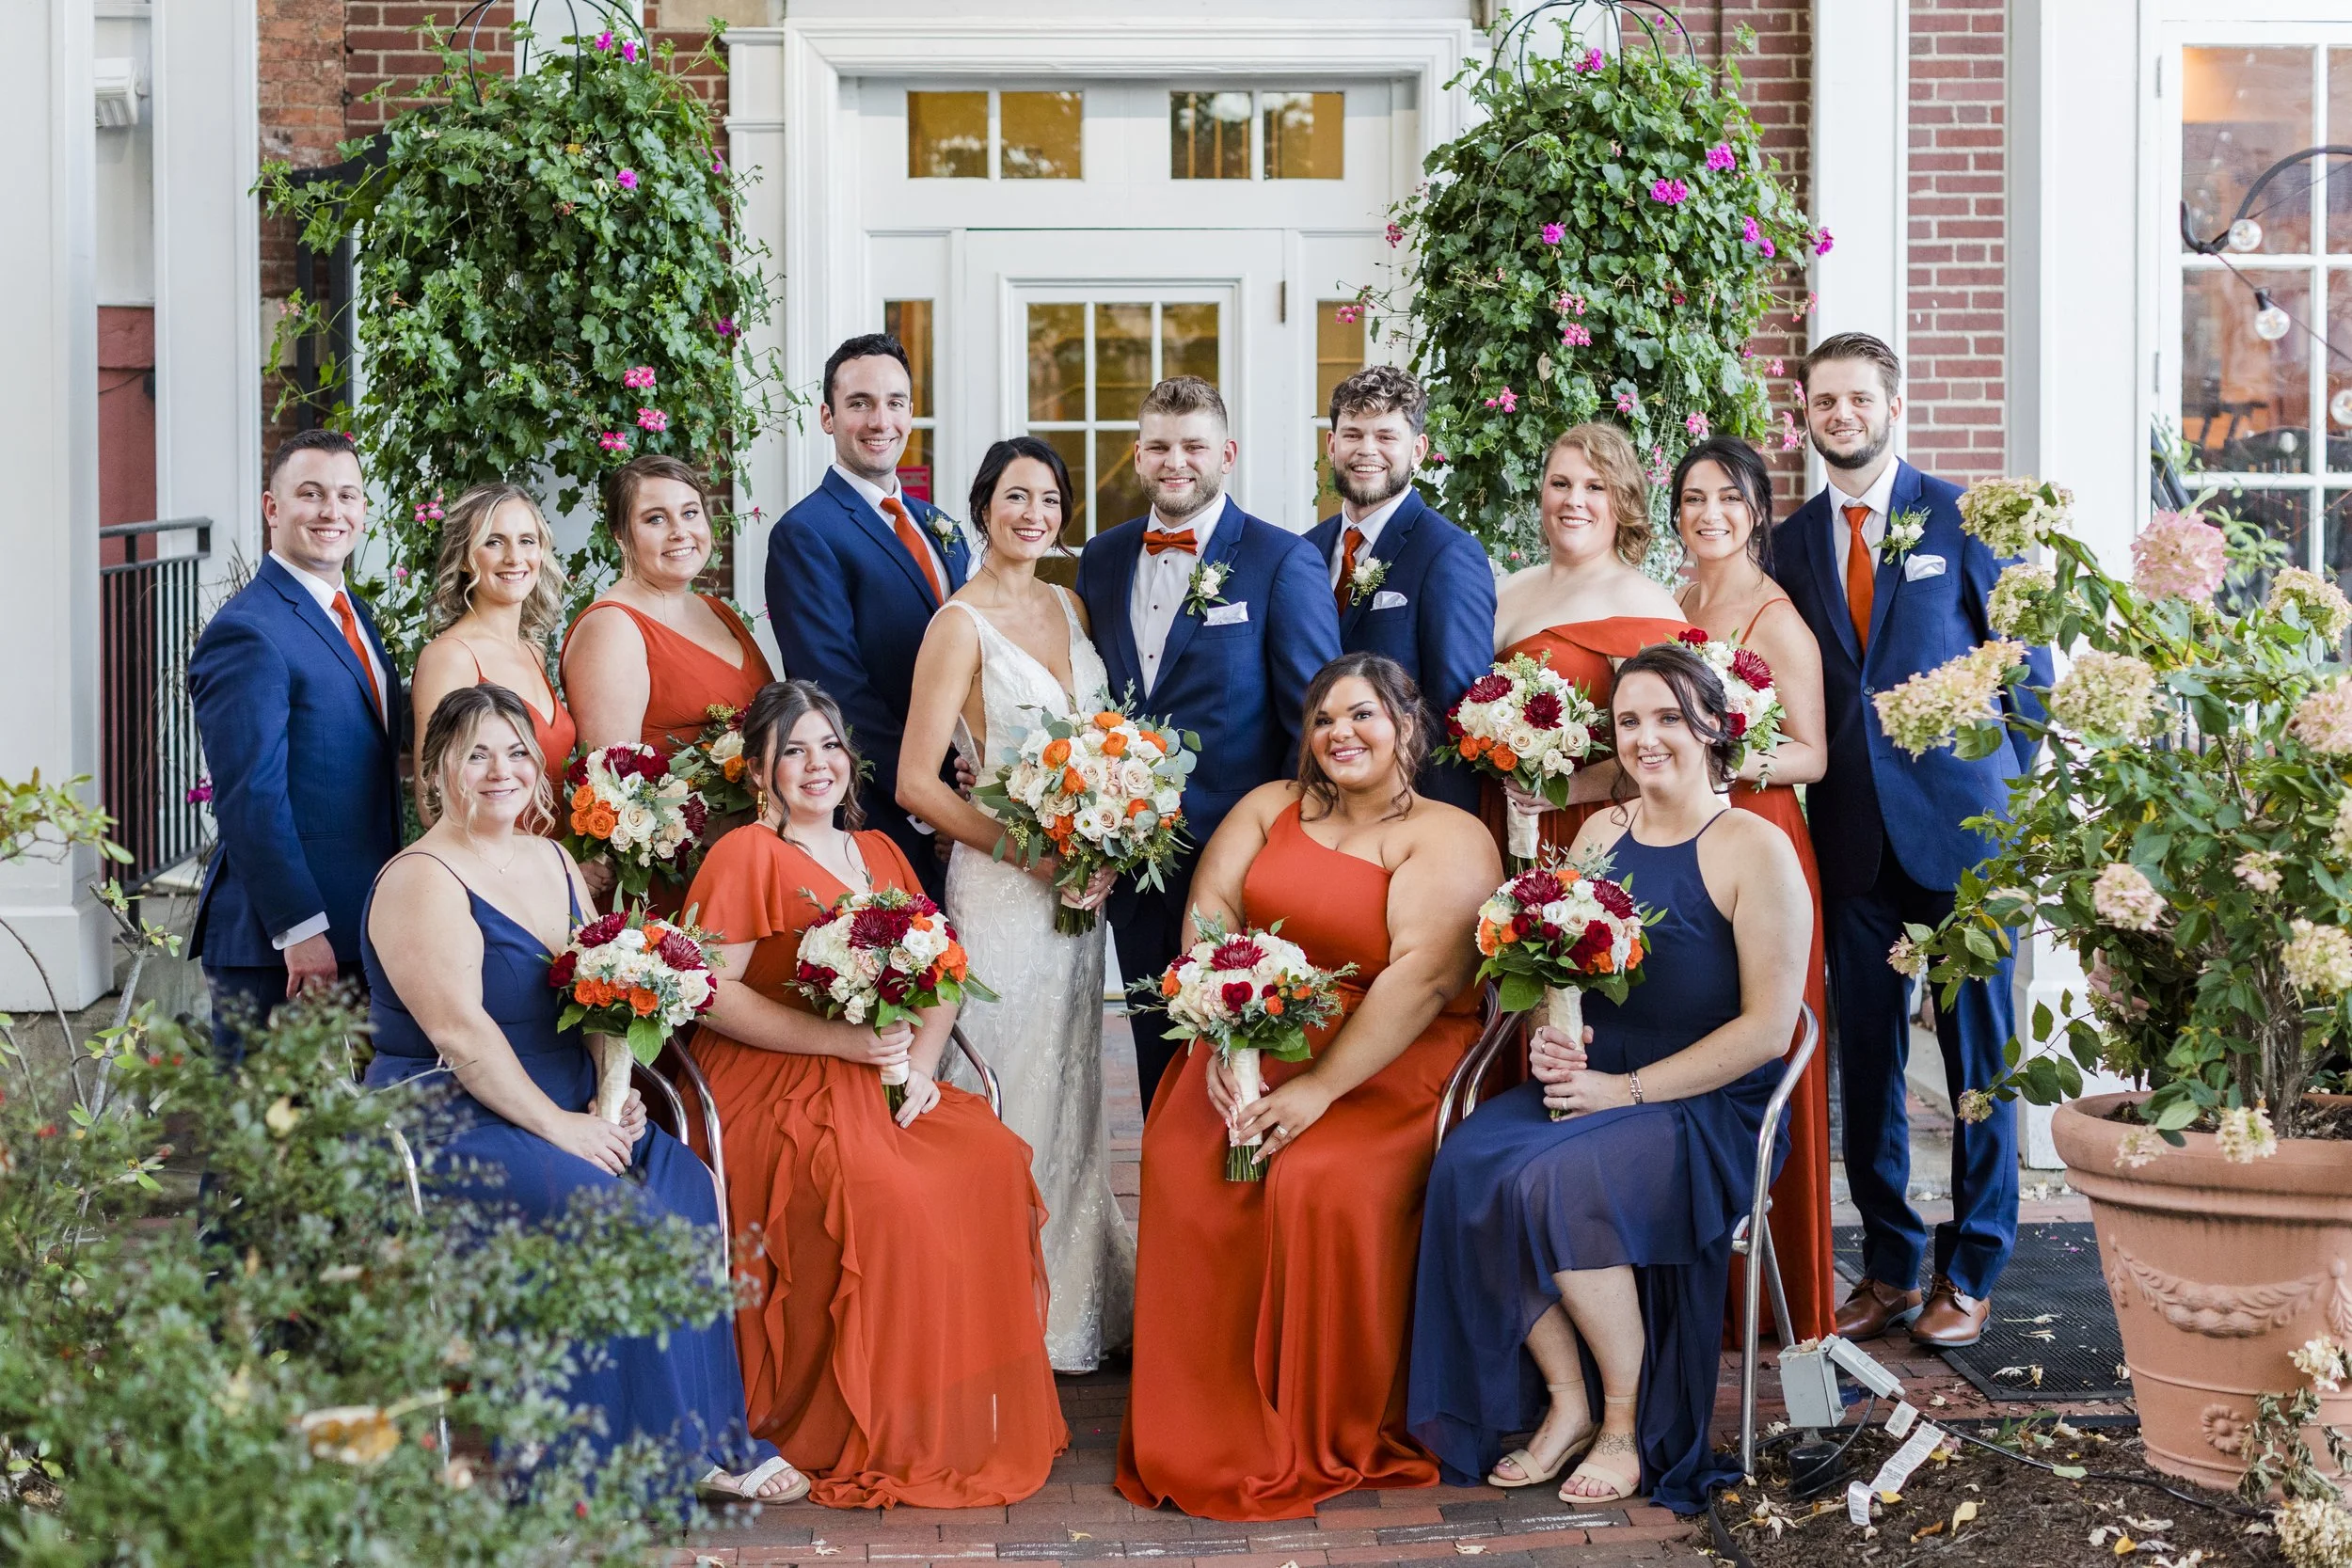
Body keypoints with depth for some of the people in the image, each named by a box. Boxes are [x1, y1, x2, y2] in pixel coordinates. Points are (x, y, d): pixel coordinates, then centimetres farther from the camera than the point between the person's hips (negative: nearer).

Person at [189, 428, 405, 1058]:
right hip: (274, 945, -9)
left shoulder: (355, 616, 17)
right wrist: (300, 930, -20)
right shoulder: (246, 632, -13)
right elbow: (249, 799, -18)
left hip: (359, 931, 9)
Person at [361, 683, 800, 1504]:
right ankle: (684, 1448, -14)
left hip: (568, 1108, 7)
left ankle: (713, 1436, -14)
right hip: (447, 1122, -7)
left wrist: (616, 1101, -6)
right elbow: (460, 1033, -19)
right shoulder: (422, 883, -9)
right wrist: (556, 1126, -21)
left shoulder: (555, 865, 15)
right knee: (610, 1209, -27)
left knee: (686, 1185, -19)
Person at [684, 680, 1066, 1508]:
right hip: (778, 1092, -6)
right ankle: (861, 1439, -14)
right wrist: (840, 1040, -17)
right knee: (887, 1194, -31)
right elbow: (711, 994, -11)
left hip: (885, 1088, 6)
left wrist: (919, 1061, -3)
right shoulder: (745, 855, -1)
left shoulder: (878, 851, 19)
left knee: (996, 1159, -20)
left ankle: (980, 1422, -11)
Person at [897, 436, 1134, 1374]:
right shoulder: (960, 624, -10)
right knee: (1014, 1095, -1)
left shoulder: (1069, 606, 10)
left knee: (1072, 1085, 13)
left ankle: (1077, 1302, 25)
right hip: (1000, 887, -7)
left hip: (1077, 883, 7)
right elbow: (917, 783, -13)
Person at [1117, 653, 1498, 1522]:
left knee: (1323, 1185, -31)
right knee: (1182, 1168, -22)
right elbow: (1209, 910, 1)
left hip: (1391, 1067, -4)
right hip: (1255, 1041, 4)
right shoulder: (1272, 806, 13)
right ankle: (1204, 1430, -8)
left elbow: (1422, 972, -17)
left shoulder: (1448, 838, -4)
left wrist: (1321, 1089, -26)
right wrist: (1223, 1041, -16)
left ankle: (1333, 1438, -10)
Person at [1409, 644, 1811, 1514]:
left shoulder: (1756, 849, -8)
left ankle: (1629, 1421, -11)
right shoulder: (1602, 832, 11)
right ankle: (1566, 1402, -10)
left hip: (1711, 1108, -6)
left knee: (1556, 1181, -32)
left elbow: (1768, 1025, -12)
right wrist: (1547, 1037, -7)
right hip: (1588, 1085, 6)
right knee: (1467, 1164, -23)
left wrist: (1627, 1090, -16)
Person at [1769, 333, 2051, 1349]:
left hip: (1956, 820, -3)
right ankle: (1888, 1267, 18)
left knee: (1978, 1050, 2)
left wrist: (2002, 788, -2)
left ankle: (1970, 1273, 13)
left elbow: (2027, 658, 2)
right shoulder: (1791, 541, 10)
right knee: (1865, 1054, 7)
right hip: (1852, 834, 3)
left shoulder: (1964, 515, 0)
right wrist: (1812, 793, 3)